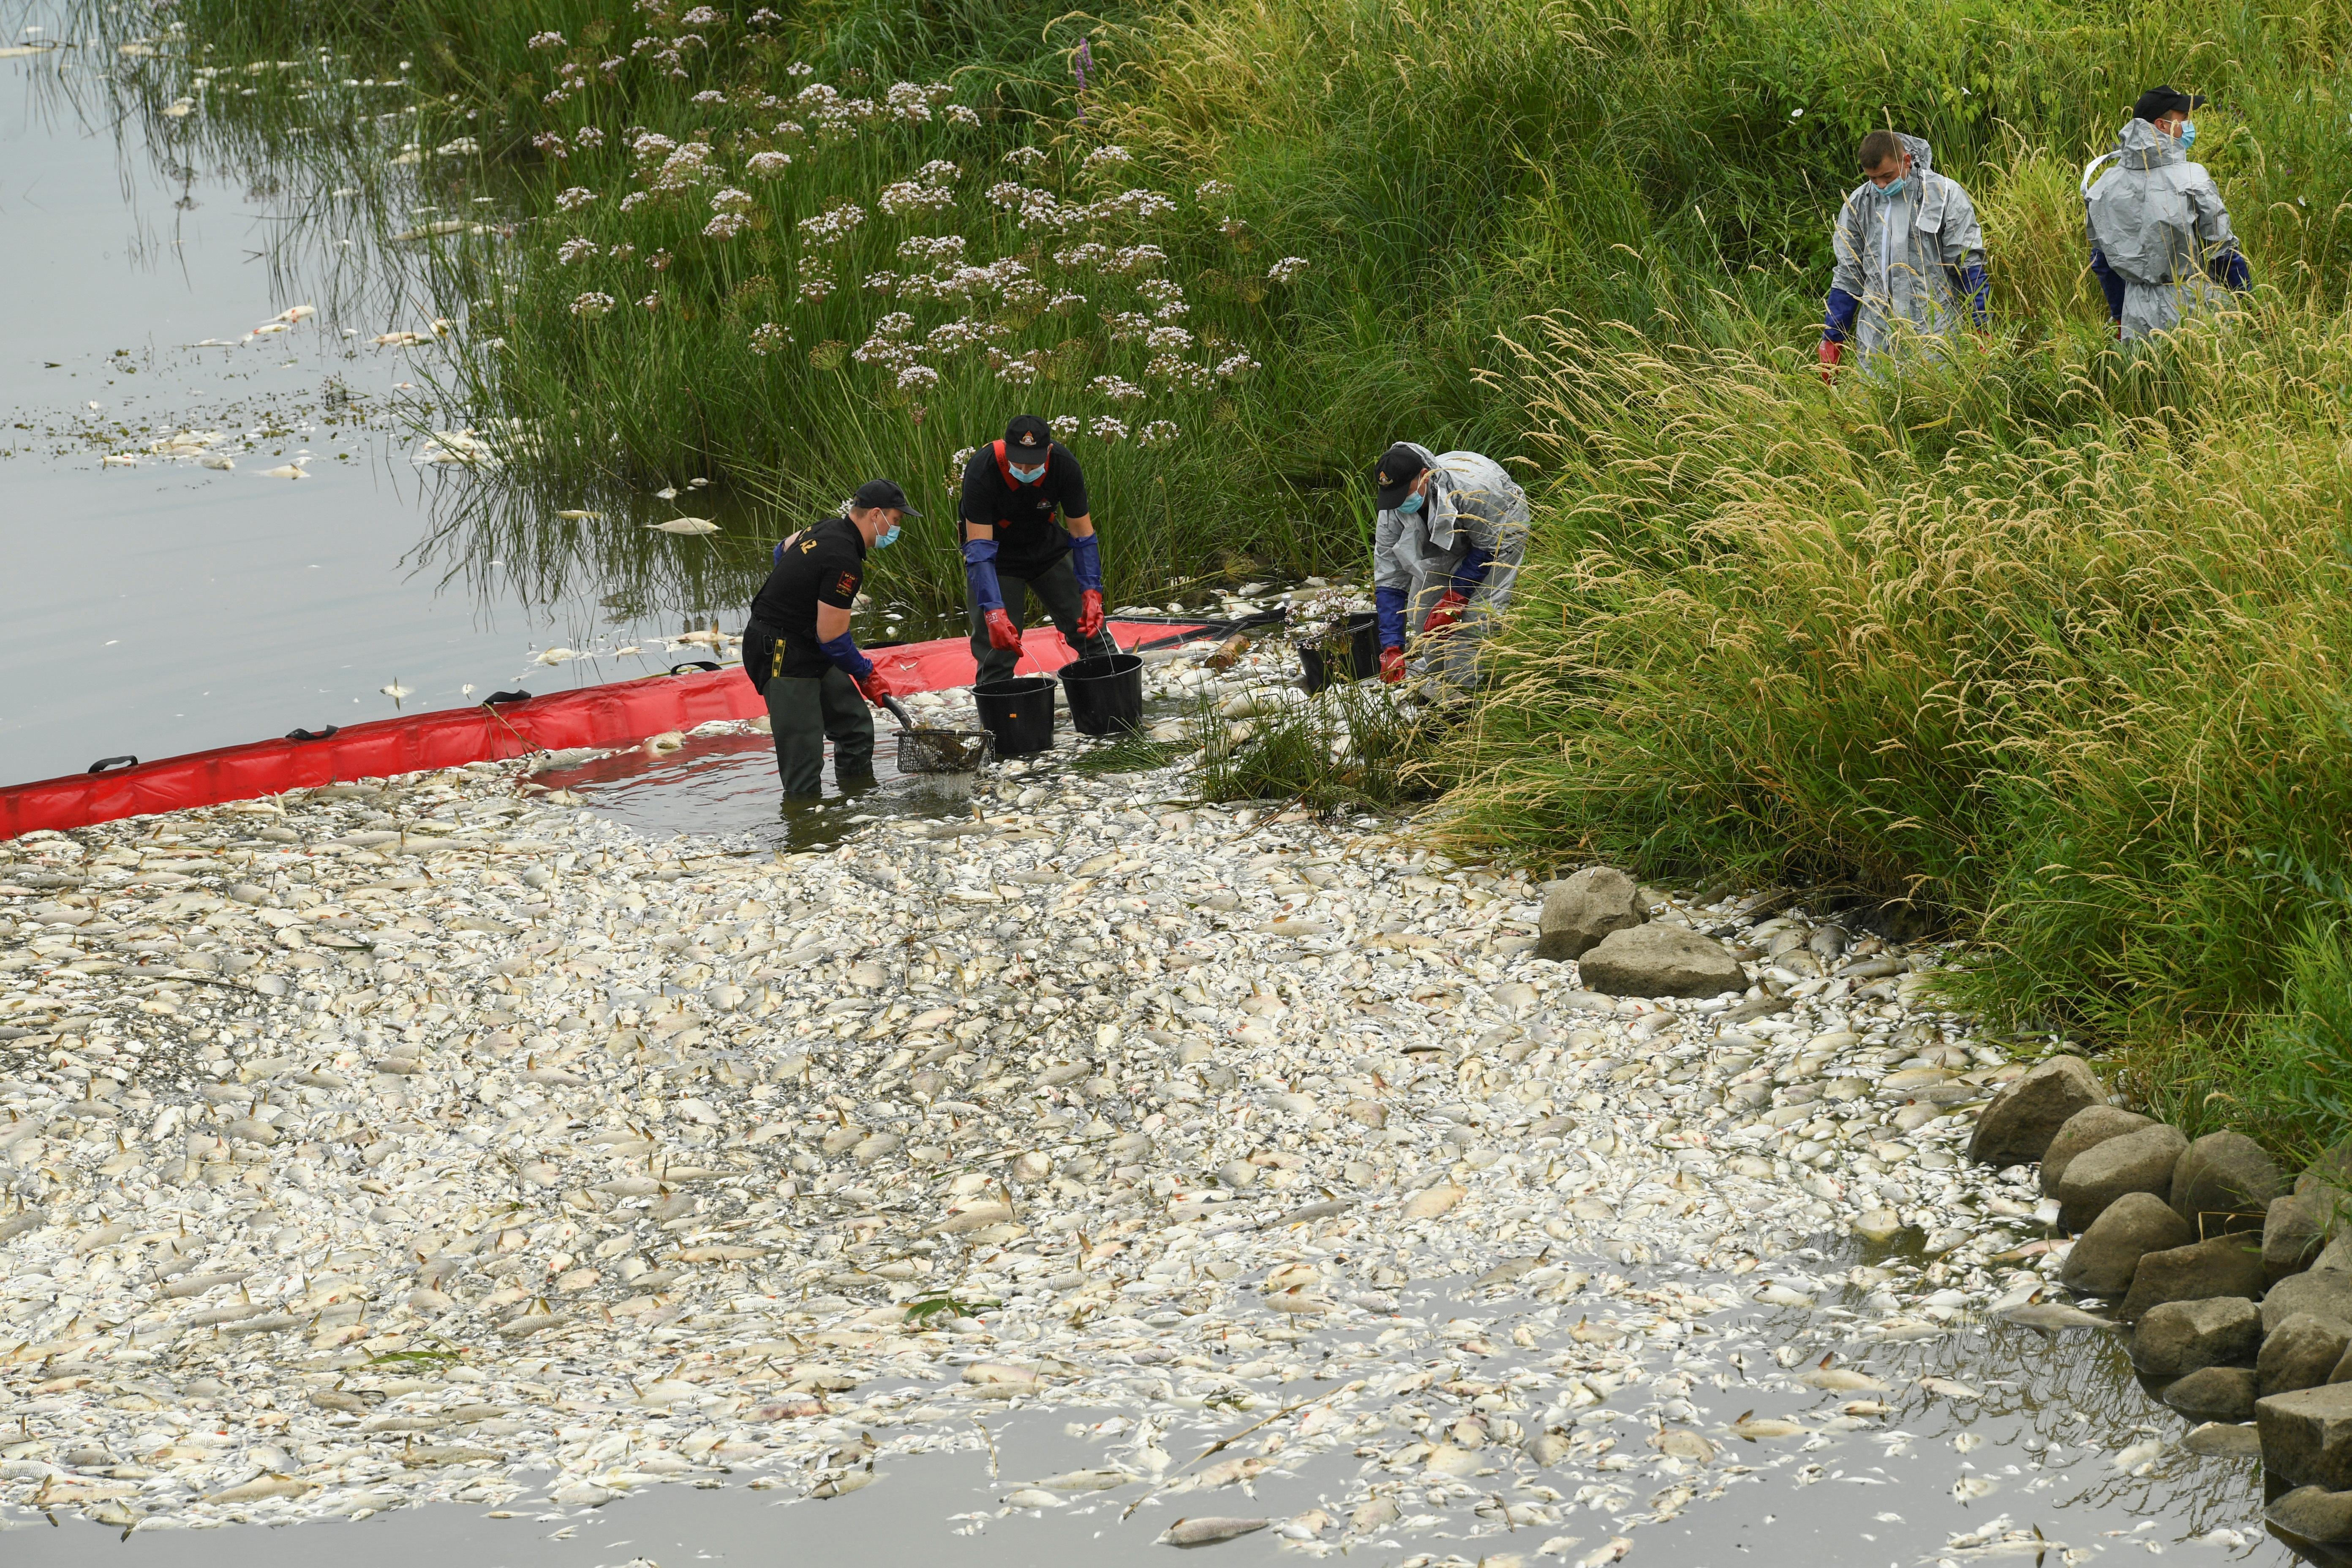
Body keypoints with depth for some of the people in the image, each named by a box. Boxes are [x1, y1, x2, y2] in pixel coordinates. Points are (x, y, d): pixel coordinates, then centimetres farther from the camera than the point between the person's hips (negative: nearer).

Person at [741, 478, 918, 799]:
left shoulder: (828, 529, 5)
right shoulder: (844, 562, -25)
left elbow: (783, 550, 27)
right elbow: (832, 638, -20)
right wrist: (867, 675, -6)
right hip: (783, 659, -11)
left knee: (855, 726, 14)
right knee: (804, 760, -11)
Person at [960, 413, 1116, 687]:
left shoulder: (1065, 466, -24)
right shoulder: (981, 471, -32)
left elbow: (1083, 533, -14)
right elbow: (980, 548, -33)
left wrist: (1091, 591, -25)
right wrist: (994, 611, -43)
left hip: (1048, 549, 3)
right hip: (998, 558, -3)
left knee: (1089, 629, 4)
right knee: (997, 649, -10)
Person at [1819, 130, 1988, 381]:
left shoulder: (1945, 195, -1)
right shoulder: (1858, 204, 10)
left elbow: (1969, 266, 0)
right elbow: (1848, 276, 17)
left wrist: (1982, 331, -4)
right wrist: (1831, 341, 15)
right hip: (1875, 339, 4)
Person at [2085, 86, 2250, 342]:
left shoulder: (2105, 185, 3)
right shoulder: (2192, 179, -12)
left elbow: (2103, 263, 11)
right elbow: (2223, 252, -9)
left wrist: (2120, 319, 23)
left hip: (2139, 321, 5)